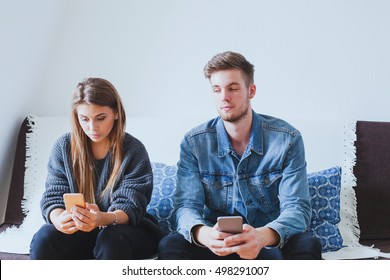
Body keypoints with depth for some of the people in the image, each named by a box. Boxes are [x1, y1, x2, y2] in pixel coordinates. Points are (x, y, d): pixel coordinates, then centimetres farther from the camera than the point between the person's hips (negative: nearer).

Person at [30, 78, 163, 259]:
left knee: (112, 240, -37)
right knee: (43, 240, -28)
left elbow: (130, 207, -16)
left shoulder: (134, 151, -10)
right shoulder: (63, 147, -2)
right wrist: (59, 219, -31)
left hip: (126, 227, -2)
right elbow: (54, 196, -5)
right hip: (78, 230, 2)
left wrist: (103, 219, -41)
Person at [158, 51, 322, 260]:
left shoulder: (287, 139, -6)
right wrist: (203, 234, -35)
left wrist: (262, 236, -37)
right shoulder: (194, 143, -2)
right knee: (170, 245, -28)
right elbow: (187, 205, -8)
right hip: (217, 245, 1)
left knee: (307, 245, -33)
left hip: (270, 243, -1)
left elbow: (297, 208, -13)